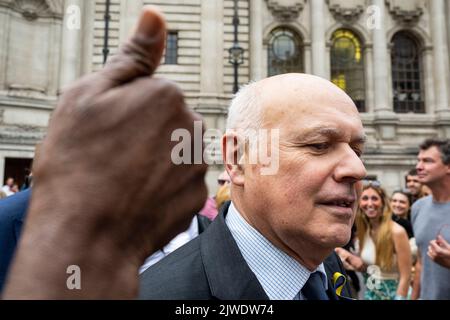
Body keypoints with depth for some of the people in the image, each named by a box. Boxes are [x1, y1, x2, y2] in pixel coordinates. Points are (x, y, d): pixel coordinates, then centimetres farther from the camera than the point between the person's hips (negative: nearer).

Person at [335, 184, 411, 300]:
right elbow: (366, 268, 6)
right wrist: (348, 256, -10)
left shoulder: (397, 232, -21)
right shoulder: (364, 230, -4)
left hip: (393, 294, -5)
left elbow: (405, 277, -19)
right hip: (370, 293, 6)